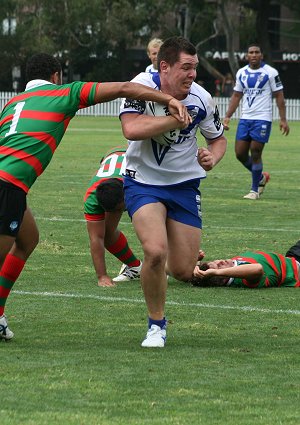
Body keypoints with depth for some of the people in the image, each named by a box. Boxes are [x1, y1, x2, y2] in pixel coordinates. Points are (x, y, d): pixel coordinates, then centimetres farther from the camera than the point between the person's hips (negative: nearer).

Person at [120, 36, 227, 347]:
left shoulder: (201, 99, -9)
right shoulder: (142, 86, -17)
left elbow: (218, 138, 10)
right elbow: (131, 129, -33)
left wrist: (212, 158, -13)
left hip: (184, 185, 3)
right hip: (143, 183, -3)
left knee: (183, 271, 0)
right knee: (156, 251, -26)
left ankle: (158, 270, 41)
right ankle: (156, 324, -4)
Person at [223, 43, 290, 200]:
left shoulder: (270, 72, -4)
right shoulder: (241, 73, 11)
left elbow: (279, 96, -2)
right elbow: (236, 96, 17)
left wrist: (283, 119, -8)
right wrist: (227, 116, 9)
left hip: (262, 119, -5)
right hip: (245, 118, 5)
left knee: (255, 153, -7)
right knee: (240, 153, 1)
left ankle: (255, 190, 6)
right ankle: (261, 177, 25)